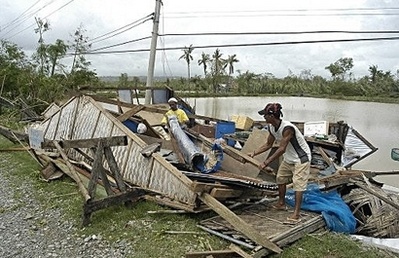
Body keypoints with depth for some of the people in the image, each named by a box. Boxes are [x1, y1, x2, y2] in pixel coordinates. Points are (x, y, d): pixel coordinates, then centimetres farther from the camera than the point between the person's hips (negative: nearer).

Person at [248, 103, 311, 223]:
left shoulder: (287, 128, -33)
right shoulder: (271, 127, -7)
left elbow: (281, 149, -32)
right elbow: (268, 144, 6)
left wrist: (266, 162, -30)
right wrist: (254, 153, -2)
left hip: (301, 158, -9)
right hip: (288, 158, 9)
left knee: (298, 184, -10)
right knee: (280, 178, 17)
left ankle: (296, 213, -8)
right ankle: (281, 203, 33)